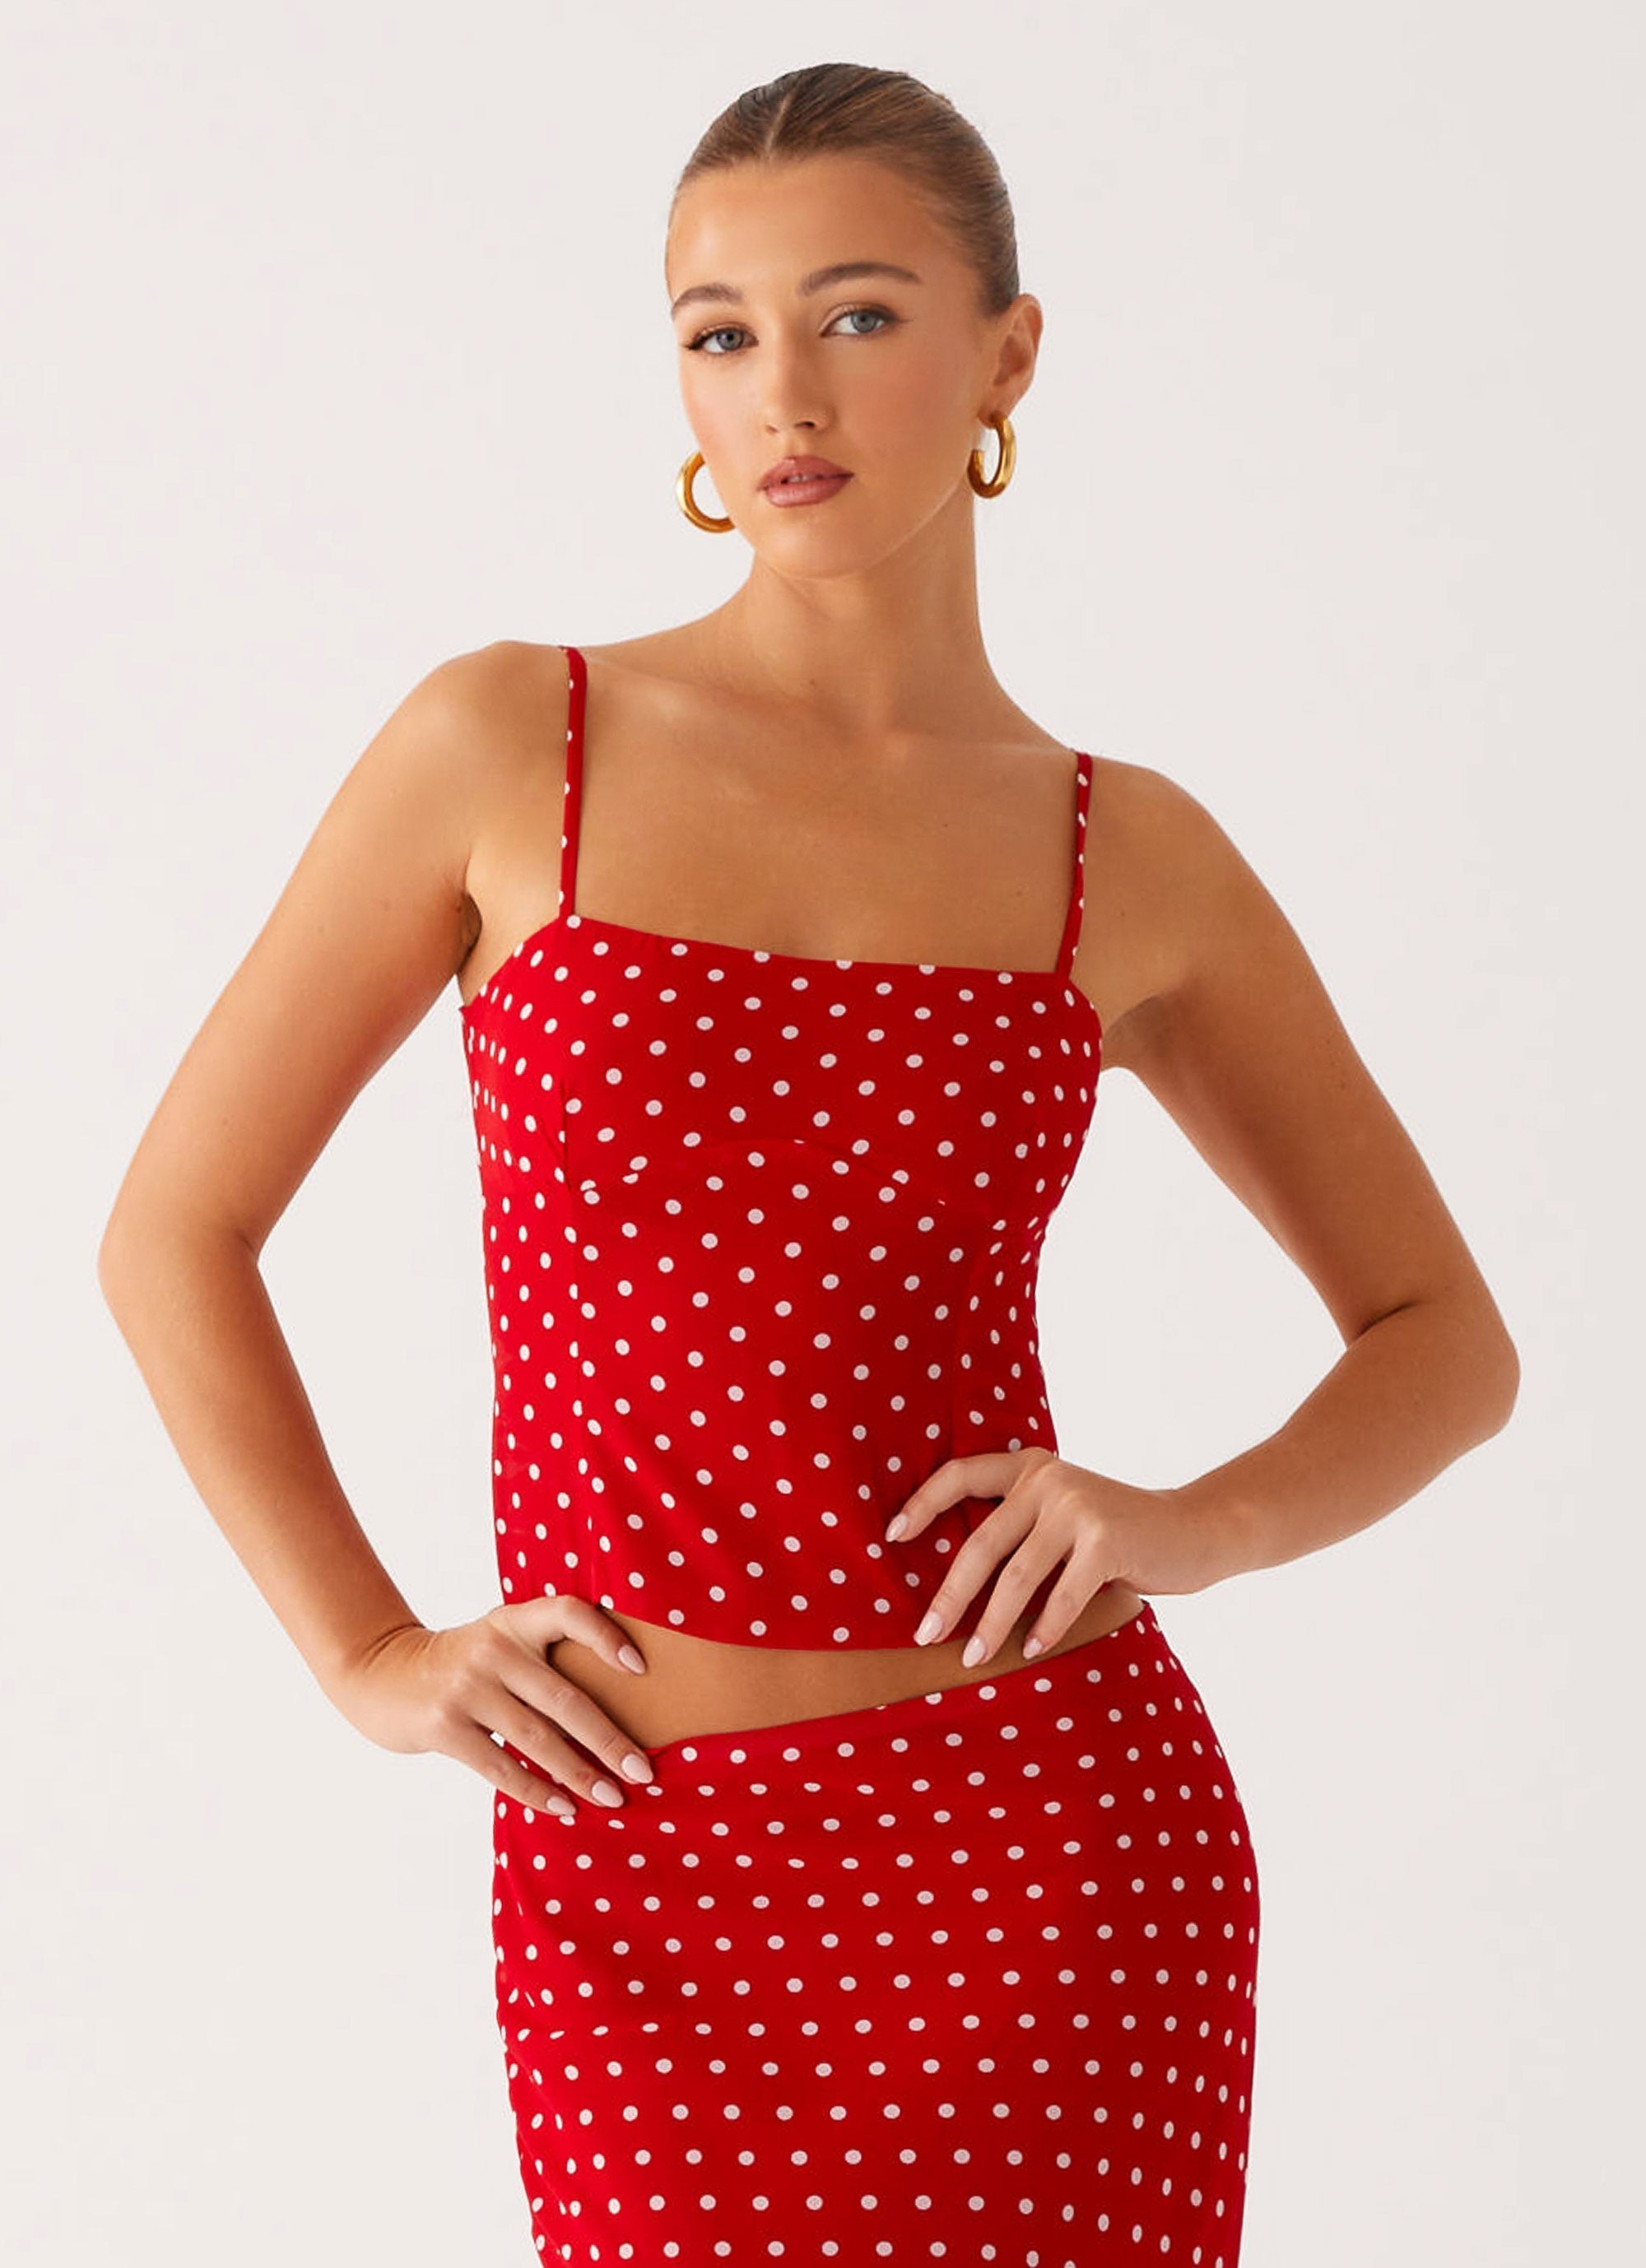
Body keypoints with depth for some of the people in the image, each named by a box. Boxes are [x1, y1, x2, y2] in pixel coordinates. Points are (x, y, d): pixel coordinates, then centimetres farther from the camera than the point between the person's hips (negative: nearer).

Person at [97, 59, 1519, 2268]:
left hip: (1040, 1823, 1)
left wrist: (1194, 1525, -5)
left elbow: (1449, 1339, 13)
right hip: (637, 1860, 0)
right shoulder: (507, 745, 1)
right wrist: (370, 1657, -2)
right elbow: (177, 1233, 6)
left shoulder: (1129, 859, 4)